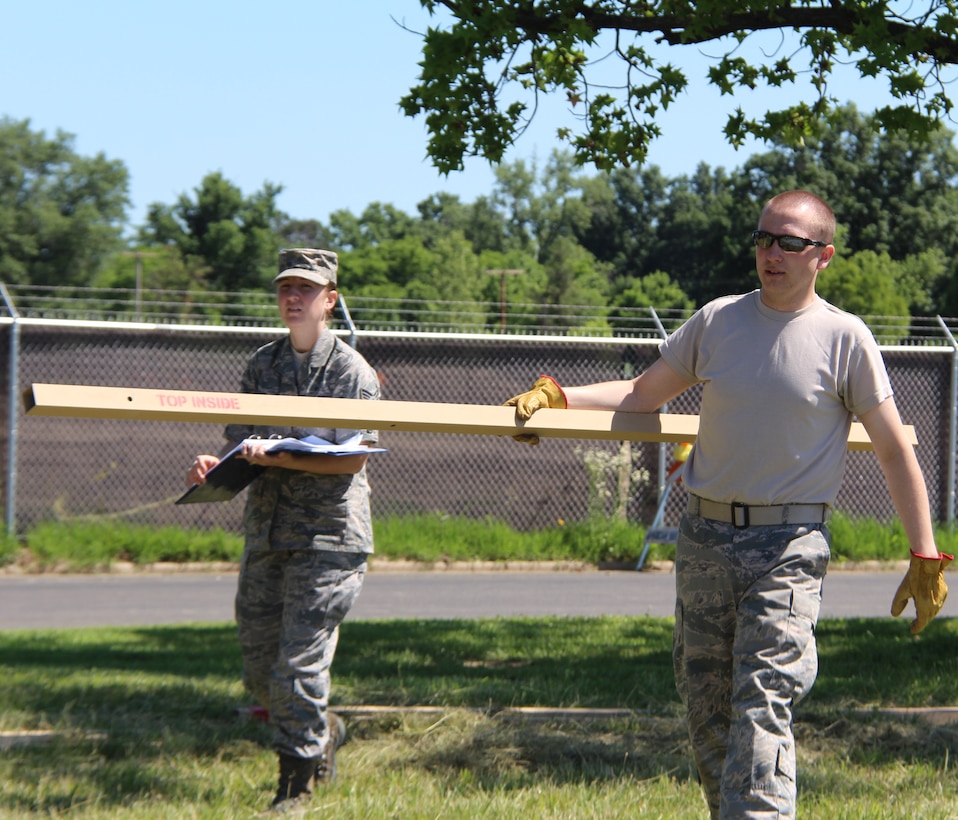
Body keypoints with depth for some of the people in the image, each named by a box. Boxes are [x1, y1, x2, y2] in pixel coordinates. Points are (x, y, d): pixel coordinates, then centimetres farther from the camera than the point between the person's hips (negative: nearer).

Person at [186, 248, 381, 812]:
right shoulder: (263, 363, 13)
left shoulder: (352, 371, -6)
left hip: (328, 537, -6)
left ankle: (298, 779, 5)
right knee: (259, 667, 9)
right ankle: (323, 732, 35)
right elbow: (241, 437, 13)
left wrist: (278, 457, -23)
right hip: (266, 529, 6)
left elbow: (352, 459, -13)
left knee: (300, 661, -8)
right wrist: (217, 464, -9)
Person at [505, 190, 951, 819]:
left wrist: (926, 558, -2)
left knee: (761, 706, -15)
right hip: (705, 540, 5)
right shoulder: (718, 320, 9)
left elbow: (896, 451, 1)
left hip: (789, 547, -5)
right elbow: (643, 394, 18)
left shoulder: (844, 338, -2)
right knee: (704, 703, 7)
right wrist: (555, 396, 4)